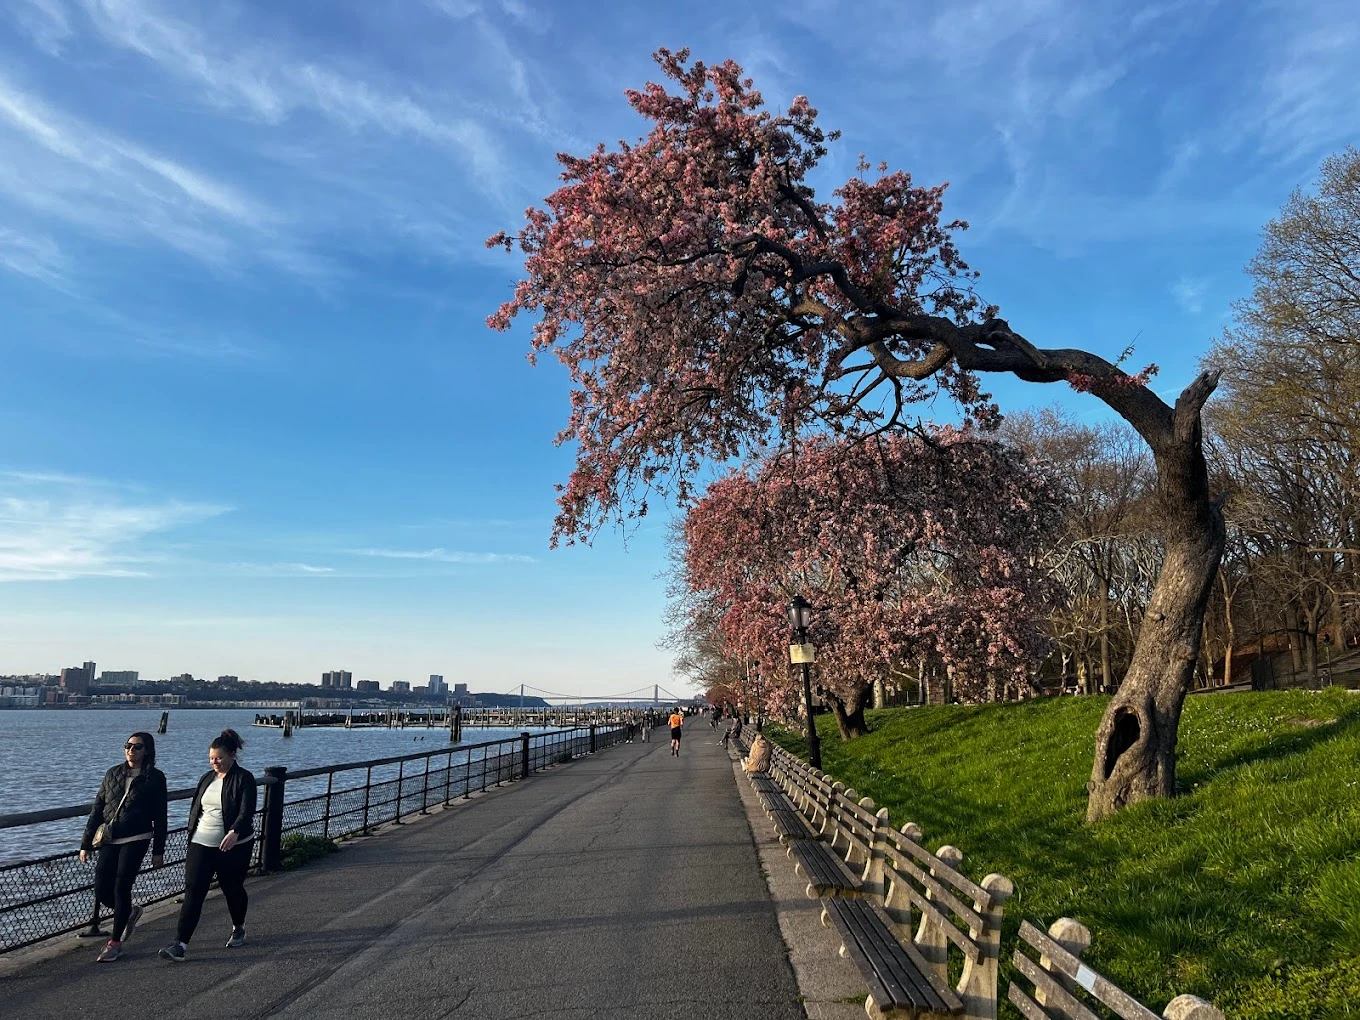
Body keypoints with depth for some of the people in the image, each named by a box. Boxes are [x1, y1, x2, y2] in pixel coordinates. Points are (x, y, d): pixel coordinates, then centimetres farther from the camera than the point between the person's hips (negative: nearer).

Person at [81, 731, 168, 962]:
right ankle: (130, 912, 33)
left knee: (121, 889, -4)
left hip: (135, 840, -4)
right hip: (108, 840, 4)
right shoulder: (113, 774, 8)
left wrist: (158, 851, -1)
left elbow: (160, 817, -1)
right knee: (101, 891, 2)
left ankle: (115, 943, 11)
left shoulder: (155, 778, -2)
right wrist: (86, 844, 7)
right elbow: (97, 810, 11)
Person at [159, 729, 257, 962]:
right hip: (201, 845, 5)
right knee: (193, 892, -5)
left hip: (233, 847, -5)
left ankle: (239, 929, 36)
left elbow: (247, 811, -21)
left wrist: (234, 832, -38)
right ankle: (180, 945, -6)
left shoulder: (244, 779, -10)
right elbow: (195, 808, 20)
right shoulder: (207, 778, 10)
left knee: (232, 889, 11)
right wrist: (192, 832, 17)